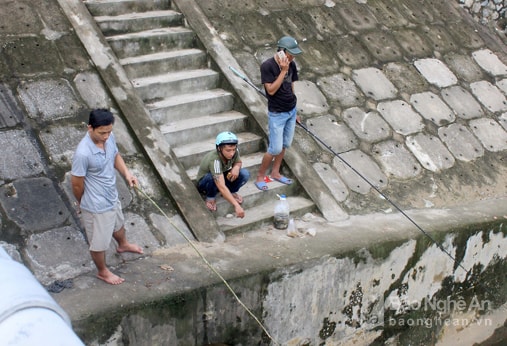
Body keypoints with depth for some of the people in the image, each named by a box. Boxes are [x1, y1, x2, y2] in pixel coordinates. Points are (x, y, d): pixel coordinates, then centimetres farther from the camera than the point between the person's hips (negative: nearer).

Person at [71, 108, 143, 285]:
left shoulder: (109, 137, -14)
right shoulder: (83, 153, -36)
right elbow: (76, 184, -21)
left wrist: (127, 173, -9)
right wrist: (82, 204, -3)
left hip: (112, 196, 8)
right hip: (97, 205, -8)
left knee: (118, 223, 36)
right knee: (99, 242, 17)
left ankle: (123, 245, 67)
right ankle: (103, 272, 43)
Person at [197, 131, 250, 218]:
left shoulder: (234, 151, -24)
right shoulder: (214, 160, -40)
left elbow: (238, 162, 1)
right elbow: (221, 187, -47)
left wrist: (236, 167, -25)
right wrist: (236, 206, -56)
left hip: (223, 177, 5)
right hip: (205, 182, -5)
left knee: (245, 174, -21)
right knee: (212, 177, -39)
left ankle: (232, 192, 7)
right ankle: (210, 197, -9)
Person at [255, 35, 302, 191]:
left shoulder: (291, 65, 1)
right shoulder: (267, 66, -18)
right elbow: (271, 90, -23)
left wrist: (294, 111, 16)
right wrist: (283, 71, -25)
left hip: (291, 111, 7)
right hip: (277, 114, -7)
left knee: (284, 145, 15)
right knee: (275, 148, -4)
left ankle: (275, 172, 32)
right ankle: (260, 176, 14)